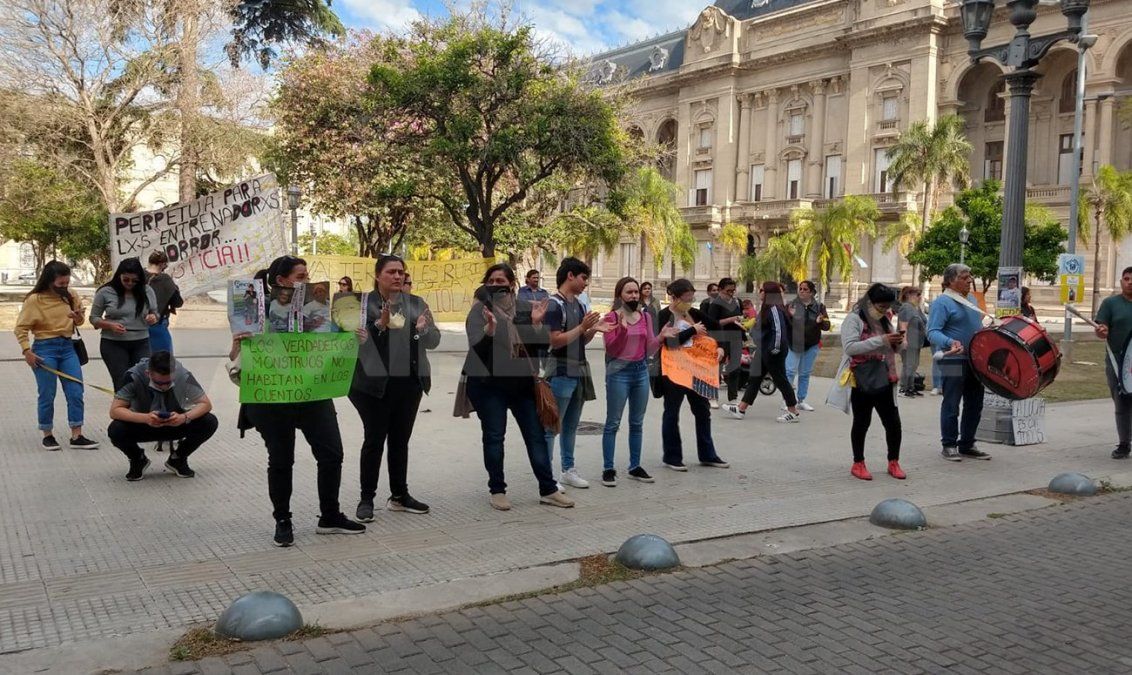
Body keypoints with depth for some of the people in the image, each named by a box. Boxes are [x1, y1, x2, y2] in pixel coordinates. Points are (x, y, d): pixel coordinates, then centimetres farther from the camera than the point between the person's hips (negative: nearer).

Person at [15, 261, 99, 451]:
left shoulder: (70, 297, 5)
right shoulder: (34, 300, -9)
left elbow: (78, 322, 18)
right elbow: (21, 328, -7)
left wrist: (78, 318, -5)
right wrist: (27, 351, -15)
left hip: (67, 347, 5)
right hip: (45, 349, -5)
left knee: (76, 393, 1)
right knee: (47, 395, 3)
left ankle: (76, 436, 7)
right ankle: (47, 435, 19)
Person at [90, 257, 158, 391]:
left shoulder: (147, 291, 3)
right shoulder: (105, 292, -4)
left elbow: (155, 313, 14)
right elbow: (94, 318, 3)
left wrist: (153, 318, -10)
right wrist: (111, 325, -16)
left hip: (141, 344, 2)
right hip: (113, 345, -2)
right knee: (123, 383, -2)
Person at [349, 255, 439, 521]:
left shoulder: (416, 304, 7)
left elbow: (434, 341, 5)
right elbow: (356, 340, -12)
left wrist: (423, 329, -16)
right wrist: (380, 324, -25)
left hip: (410, 382, 4)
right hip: (375, 383, -4)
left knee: (400, 440, 12)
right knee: (374, 440, 1)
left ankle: (399, 495, 22)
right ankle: (366, 499, 10)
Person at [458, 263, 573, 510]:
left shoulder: (525, 308, 3)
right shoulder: (479, 310, -4)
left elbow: (543, 343, 1)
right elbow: (477, 347, -15)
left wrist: (537, 323, -16)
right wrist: (490, 327, -31)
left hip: (521, 381, 3)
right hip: (489, 382, -3)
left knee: (536, 434, 5)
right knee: (494, 436, 3)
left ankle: (548, 490, 12)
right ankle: (497, 490, 14)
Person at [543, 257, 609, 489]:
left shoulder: (580, 304, 13)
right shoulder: (554, 304, -12)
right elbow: (555, 341, -18)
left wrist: (594, 329, 0)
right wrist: (583, 327, -17)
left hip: (579, 372, 8)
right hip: (561, 373, -8)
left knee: (571, 425, 14)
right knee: (552, 426, -4)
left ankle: (568, 470, 23)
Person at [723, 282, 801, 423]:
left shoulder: (774, 309, -19)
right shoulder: (766, 308, 13)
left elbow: (779, 329, -27)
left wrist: (776, 348, -24)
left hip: (774, 352, -10)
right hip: (764, 351, 11)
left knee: (780, 380, -1)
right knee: (754, 379, 11)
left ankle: (793, 413, 10)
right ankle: (740, 409, 15)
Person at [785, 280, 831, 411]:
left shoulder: (819, 307, 3)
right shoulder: (791, 304, -2)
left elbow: (827, 326, 1)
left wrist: (821, 322, -22)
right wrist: (789, 316, -24)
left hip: (812, 346, 3)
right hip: (793, 344, -3)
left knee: (805, 374, 11)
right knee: (790, 371, -9)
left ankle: (801, 400, 20)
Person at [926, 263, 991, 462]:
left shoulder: (971, 299, 15)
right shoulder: (942, 302, -11)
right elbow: (932, 332, -20)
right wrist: (950, 342, -36)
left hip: (975, 360, 8)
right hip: (954, 361, -8)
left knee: (974, 405, 12)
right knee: (951, 406, -1)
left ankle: (967, 445, 23)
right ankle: (948, 446, 9)